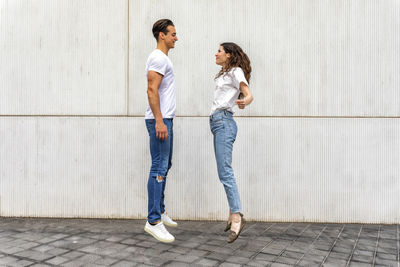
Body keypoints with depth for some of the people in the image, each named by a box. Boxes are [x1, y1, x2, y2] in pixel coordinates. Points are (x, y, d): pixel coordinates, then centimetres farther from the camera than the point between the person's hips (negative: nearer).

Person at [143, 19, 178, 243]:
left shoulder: (163, 58, 22)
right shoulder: (158, 58, -12)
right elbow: (152, 90, -22)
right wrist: (159, 121, -28)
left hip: (165, 119, 11)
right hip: (159, 120, -11)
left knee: (165, 166, 15)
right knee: (159, 168, -12)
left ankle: (160, 211, 26)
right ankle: (153, 221, -8)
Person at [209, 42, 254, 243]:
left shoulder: (236, 71, -2)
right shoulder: (224, 74, 25)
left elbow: (249, 94, -16)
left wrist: (244, 102, -34)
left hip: (224, 122, -9)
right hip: (217, 122, 9)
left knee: (225, 172, -16)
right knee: (225, 172, 8)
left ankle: (237, 216, -15)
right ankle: (233, 213, 13)